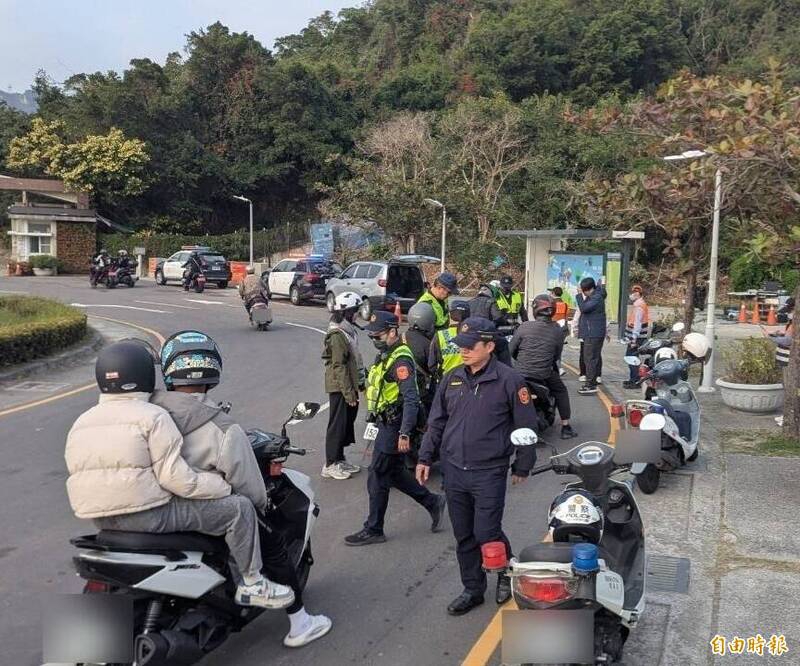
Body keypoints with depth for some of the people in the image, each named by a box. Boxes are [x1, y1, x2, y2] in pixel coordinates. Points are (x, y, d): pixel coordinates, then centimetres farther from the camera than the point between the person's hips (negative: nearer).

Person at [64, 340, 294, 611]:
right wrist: (224, 484, -8)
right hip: (148, 515, -8)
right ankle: (251, 583, 5)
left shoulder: (80, 423, 8)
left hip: (102, 518, 9)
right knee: (239, 507, -2)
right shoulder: (152, 416, -14)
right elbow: (175, 477, -19)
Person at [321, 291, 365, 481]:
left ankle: (340, 459, 27)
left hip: (349, 386, 9)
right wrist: (348, 392, -20)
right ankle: (330, 465, 6)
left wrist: (360, 382, 20)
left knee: (348, 422, 15)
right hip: (340, 387, -9)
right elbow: (339, 366, -21)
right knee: (338, 424, -2)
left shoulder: (349, 330, 11)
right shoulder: (337, 335, -19)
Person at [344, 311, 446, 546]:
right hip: (386, 424, 10)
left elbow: (411, 399, -26)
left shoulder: (401, 360, -20)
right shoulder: (386, 355, 12)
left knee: (377, 478, -1)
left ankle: (373, 530, 11)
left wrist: (404, 434, -29)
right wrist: (377, 421, 24)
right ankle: (432, 502, 31)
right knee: (395, 473, 18)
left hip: (393, 427, -10)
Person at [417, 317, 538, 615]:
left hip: (489, 473, -5)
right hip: (454, 471, 5)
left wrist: (522, 467, 0)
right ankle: (473, 589, 29)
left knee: (486, 534, -3)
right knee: (464, 537, 12)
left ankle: (508, 574, 27)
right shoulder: (452, 379, 6)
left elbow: (525, 427, -4)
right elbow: (436, 422, 13)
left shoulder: (508, 380, -10)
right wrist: (425, 457, 10)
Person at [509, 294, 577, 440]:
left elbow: (511, 350, 2)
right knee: (561, 391, 25)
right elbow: (557, 356, 7)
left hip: (520, 374, 0)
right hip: (544, 376, 0)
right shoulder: (557, 330, -2)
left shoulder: (524, 327, -5)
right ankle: (565, 428, 23)